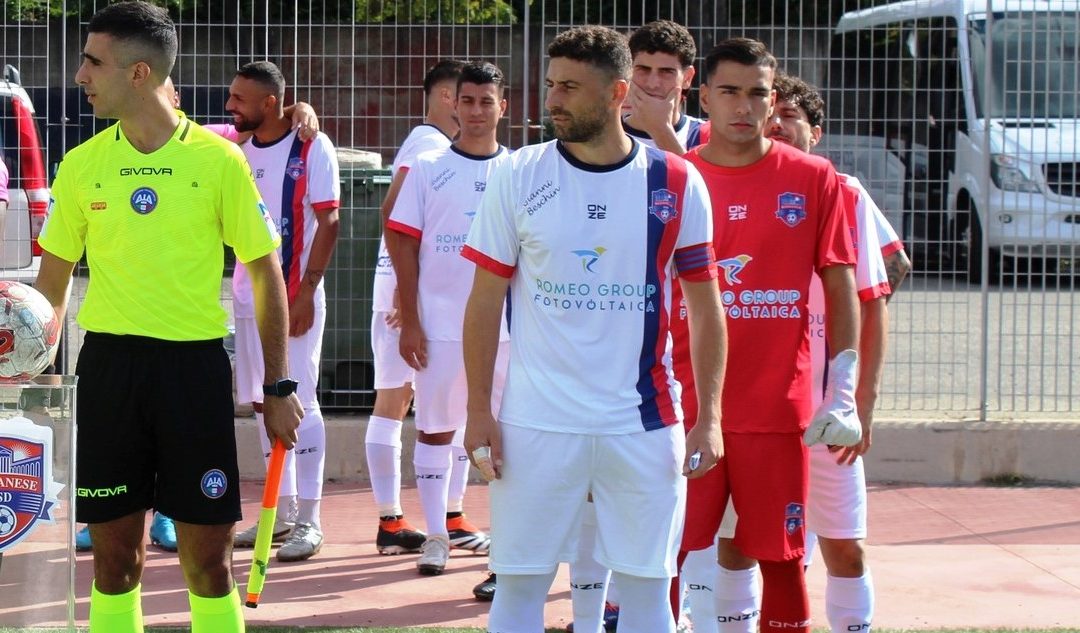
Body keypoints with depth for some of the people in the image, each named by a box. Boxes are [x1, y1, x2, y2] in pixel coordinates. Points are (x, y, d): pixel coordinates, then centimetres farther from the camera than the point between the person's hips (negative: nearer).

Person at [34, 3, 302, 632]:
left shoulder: (220, 161, -4)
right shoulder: (82, 164, 4)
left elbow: (267, 274, 2)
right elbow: (54, 278, 13)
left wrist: (279, 387, 2)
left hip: (195, 364, -2)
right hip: (108, 362, 2)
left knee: (208, 559, 0)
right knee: (115, 555, 6)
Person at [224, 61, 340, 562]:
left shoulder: (312, 148, -9)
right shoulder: (236, 147, 8)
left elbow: (328, 222, -11)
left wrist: (306, 291, -15)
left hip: (295, 294, -6)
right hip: (248, 292, 6)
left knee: (299, 403, -6)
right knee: (263, 402, 9)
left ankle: (309, 521, -2)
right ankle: (282, 510, 19)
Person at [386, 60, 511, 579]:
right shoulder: (427, 169, 2)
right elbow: (403, 243, 1)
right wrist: (409, 320, -5)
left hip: (507, 328, 1)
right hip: (439, 325, -1)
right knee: (435, 427, 3)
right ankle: (437, 534, 11)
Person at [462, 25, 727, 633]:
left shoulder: (678, 184, -1)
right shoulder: (519, 176, -1)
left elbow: (706, 307, 4)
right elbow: (486, 299, 2)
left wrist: (710, 417, -2)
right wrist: (479, 408, -4)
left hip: (644, 421, 0)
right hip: (536, 421, 0)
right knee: (520, 583, 3)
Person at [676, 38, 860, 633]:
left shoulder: (813, 179, 2)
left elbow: (840, 287, 3)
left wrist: (842, 394, -4)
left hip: (779, 406, -1)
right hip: (682, 402, 1)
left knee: (779, 556, 5)